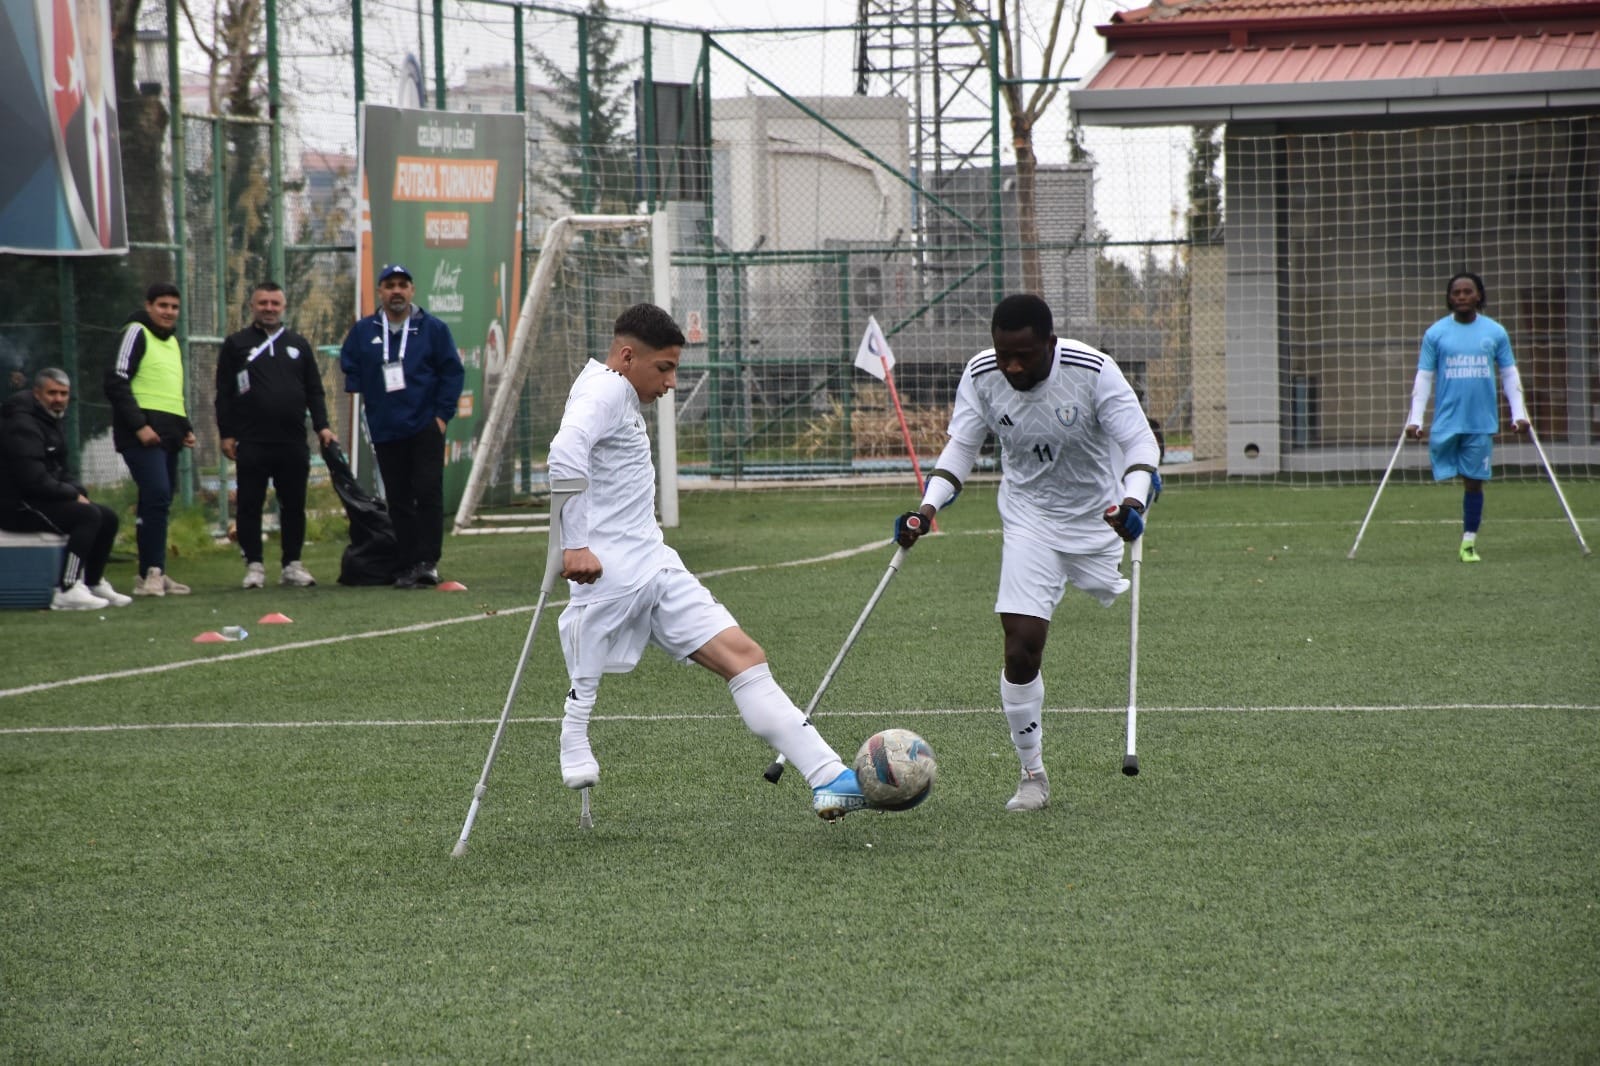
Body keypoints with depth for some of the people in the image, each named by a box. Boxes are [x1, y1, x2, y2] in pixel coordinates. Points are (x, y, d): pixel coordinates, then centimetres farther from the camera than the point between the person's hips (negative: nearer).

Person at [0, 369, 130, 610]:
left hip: (44, 500, 10)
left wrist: (78, 492, 2)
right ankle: (66, 591, -31)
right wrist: (74, 495, -15)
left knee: (108, 517, 6)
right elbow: (33, 480, -25)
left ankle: (94, 583, 14)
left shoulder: (51, 422, 17)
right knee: (88, 515, -26)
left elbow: (60, 472, 24)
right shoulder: (22, 425, -17)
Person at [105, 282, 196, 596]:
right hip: (143, 434, -8)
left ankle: (154, 574, 10)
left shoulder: (172, 342, 23)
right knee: (157, 496, -18)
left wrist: (186, 428, 19)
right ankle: (151, 573, -18)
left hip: (168, 436, 8)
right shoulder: (136, 333, -3)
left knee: (159, 503, 7)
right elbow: (116, 383, -12)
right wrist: (139, 426, -17)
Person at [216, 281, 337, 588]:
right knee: (250, 505, -2)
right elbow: (224, 393, 3)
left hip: (293, 443, 2)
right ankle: (254, 565, 3)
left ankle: (292, 564, 11)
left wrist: (321, 426, 2)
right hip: (252, 444, -2)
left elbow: (314, 390, 15)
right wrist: (226, 433, -4)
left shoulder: (298, 344, 15)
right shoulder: (236, 345, 7)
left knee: (294, 505, 4)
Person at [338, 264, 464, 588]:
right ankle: (408, 566, 5)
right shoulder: (363, 332, 9)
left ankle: (427, 562, -9)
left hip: (425, 428, -3)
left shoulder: (432, 329, 3)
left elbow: (453, 371, 2)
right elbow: (350, 370, 14)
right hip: (386, 433, 3)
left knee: (429, 494, -10)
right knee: (399, 501, 3)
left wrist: (442, 413, -5)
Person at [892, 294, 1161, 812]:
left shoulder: (1093, 371, -24)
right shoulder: (981, 375, -16)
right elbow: (960, 448, -5)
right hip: (1029, 521, 1)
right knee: (1021, 647, -12)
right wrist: (928, 507, -19)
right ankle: (1032, 775, 0)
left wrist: (1133, 501, -38)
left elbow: (1139, 442, -20)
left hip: (1098, 515, -1)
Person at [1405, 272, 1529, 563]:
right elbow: (1423, 378, 3)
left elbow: (1509, 375, 11)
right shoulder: (1436, 333, 2)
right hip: (1446, 422, 0)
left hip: (1482, 422, 0)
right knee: (1445, 477, -5)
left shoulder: (1495, 332, 5)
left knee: (1474, 481, 2)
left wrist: (1519, 413, 4)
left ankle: (1469, 542, 7)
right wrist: (1415, 419, -5)